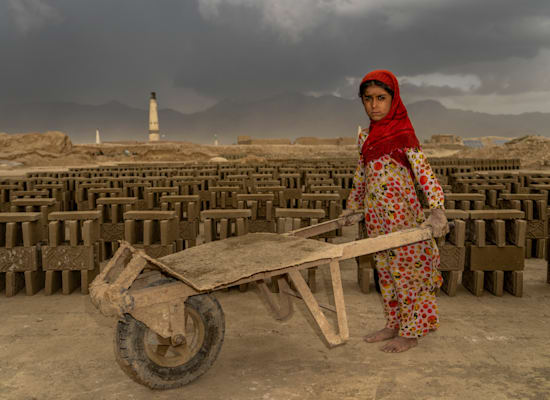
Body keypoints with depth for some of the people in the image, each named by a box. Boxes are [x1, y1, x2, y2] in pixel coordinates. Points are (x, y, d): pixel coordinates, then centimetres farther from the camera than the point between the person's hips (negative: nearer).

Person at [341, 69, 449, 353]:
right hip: (375, 215, 7)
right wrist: (352, 207, 27)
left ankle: (410, 333, 14)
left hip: (401, 214, -7)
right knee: (385, 271, 14)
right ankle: (393, 326, 27)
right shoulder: (365, 136, 10)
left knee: (404, 269, 1)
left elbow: (424, 171, -19)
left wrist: (437, 210, -30)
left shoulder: (402, 134, -10)